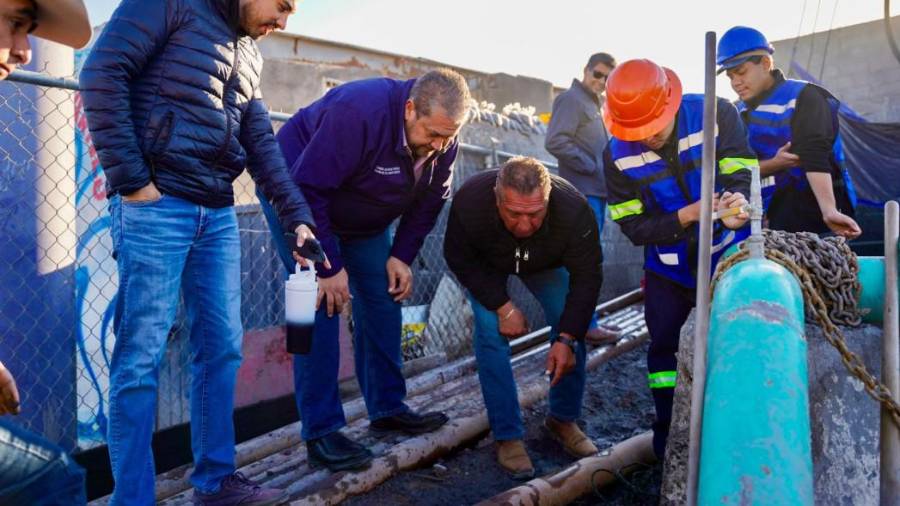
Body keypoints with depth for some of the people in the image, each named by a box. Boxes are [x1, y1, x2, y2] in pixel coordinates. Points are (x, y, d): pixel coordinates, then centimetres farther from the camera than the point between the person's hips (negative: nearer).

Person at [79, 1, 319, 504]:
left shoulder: (250, 55, 20)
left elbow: (262, 142, 15)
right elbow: (103, 73, -10)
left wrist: (298, 217, 7)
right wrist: (131, 179, -14)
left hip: (218, 213, 7)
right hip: (156, 204, -7)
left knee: (222, 349, 8)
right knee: (142, 356, -3)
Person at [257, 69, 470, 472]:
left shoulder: (443, 139, -13)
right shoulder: (360, 113, -37)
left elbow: (430, 201, 0)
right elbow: (308, 190, -35)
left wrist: (402, 256, -8)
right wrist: (329, 266, -30)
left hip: (363, 219, 7)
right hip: (302, 199, -7)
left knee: (384, 300, 4)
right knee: (321, 307, -15)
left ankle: (388, 408, 18)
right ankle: (320, 432, -7)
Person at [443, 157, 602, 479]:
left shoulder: (575, 210, -40)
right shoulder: (470, 201, -42)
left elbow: (587, 277, -28)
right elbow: (459, 259, -23)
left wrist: (566, 338, -35)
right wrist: (503, 306, -29)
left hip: (546, 264, 2)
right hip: (486, 268, -1)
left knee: (572, 328, -9)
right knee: (491, 334, -18)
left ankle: (563, 420, 14)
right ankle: (508, 436, -5)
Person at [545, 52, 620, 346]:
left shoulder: (593, 104, 22)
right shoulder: (572, 99, -8)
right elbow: (555, 141, -20)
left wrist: (605, 174, 11)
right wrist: (590, 167, -15)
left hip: (596, 191, 10)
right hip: (582, 192, -10)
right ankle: (586, 325, -5)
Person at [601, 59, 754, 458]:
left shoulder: (716, 114, -20)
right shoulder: (617, 155, -17)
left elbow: (741, 174, -23)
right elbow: (634, 227, -16)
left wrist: (737, 203, -47)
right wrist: (688, 215, -31)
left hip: (728, 254, -1)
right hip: (669, 267, 1)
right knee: (662, 345, 6)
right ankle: (667, 428, 24)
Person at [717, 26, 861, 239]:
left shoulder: (803, 97, -8)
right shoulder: (738, 112, 11)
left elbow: (815, 157, -23)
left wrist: (829, 210, -36)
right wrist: (773, 164, -17)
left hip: (811, 212, -5)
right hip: (770, 214, 6)